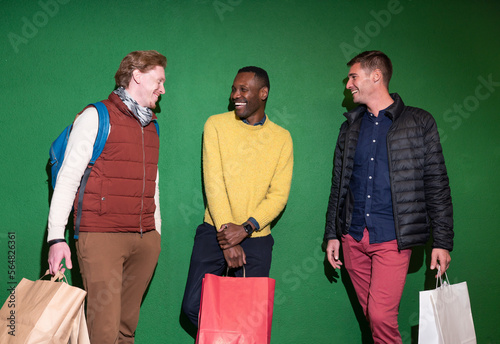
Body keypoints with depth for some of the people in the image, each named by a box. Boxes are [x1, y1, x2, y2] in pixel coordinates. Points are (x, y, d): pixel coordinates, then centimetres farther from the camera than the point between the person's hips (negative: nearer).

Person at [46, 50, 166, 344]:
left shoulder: (151, 128, 20)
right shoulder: (97, 117, -1)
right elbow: (68, 178, -5)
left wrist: (156, 234, 21)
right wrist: (57, 237, -11)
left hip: (145, 240, 6)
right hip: (102, 237, -6)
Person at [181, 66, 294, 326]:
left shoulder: (281, 138, 3)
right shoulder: (216, 125, 0)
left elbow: (279, 194, -2)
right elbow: (213, 183, -7)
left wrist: (245, 228, -16)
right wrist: (227, 237, -14)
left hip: (256, 238, 0)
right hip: (214, 231, 0)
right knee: (193, 307, -3)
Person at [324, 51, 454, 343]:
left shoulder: (419, 122, 0)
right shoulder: (350, 127, 12)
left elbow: (437, 185, -1)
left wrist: (442, 242, -5)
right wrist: (332, 235, 11)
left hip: (392, 239, -4)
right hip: (353, 237, 5)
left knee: (382, 316, -12)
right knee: (371, 314, 10)